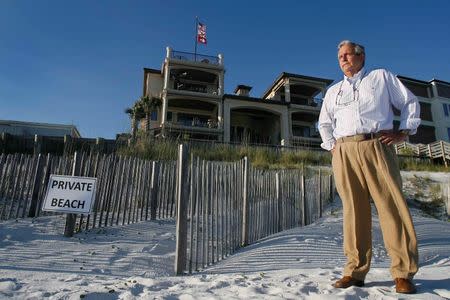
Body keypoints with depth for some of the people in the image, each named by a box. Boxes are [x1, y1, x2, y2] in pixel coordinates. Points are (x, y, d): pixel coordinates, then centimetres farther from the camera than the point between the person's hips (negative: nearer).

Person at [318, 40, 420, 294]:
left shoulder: (382, 77, 19)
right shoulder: (334, 91, 26)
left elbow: (410, 103, 17)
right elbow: (324, 123, 31)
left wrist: (404, 131, 3)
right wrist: (331, 146, 15)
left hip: (377, 147, -2)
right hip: (344, 153, 2)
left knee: (392, 206, -8)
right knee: (354, 211, -2)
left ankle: (404, 273, 2)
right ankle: (356, 271, 2)